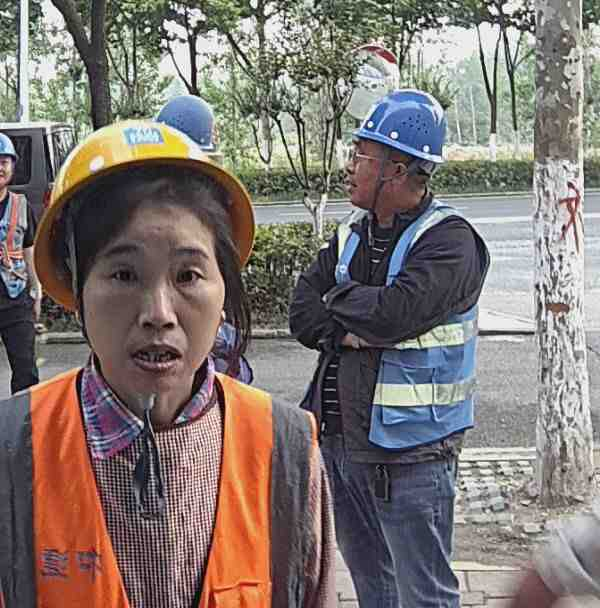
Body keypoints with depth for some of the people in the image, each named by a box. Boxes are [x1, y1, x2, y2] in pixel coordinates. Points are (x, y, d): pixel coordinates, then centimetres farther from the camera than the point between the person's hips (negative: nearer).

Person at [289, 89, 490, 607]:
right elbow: (301, 311, 4)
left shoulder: (449, 240, -15)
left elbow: (391, 313, -28)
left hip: (408, 455, -8)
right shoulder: (352, 234, 10)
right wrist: (349, 332, -15)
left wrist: (340, 297, -8)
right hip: (340, 443, 8)